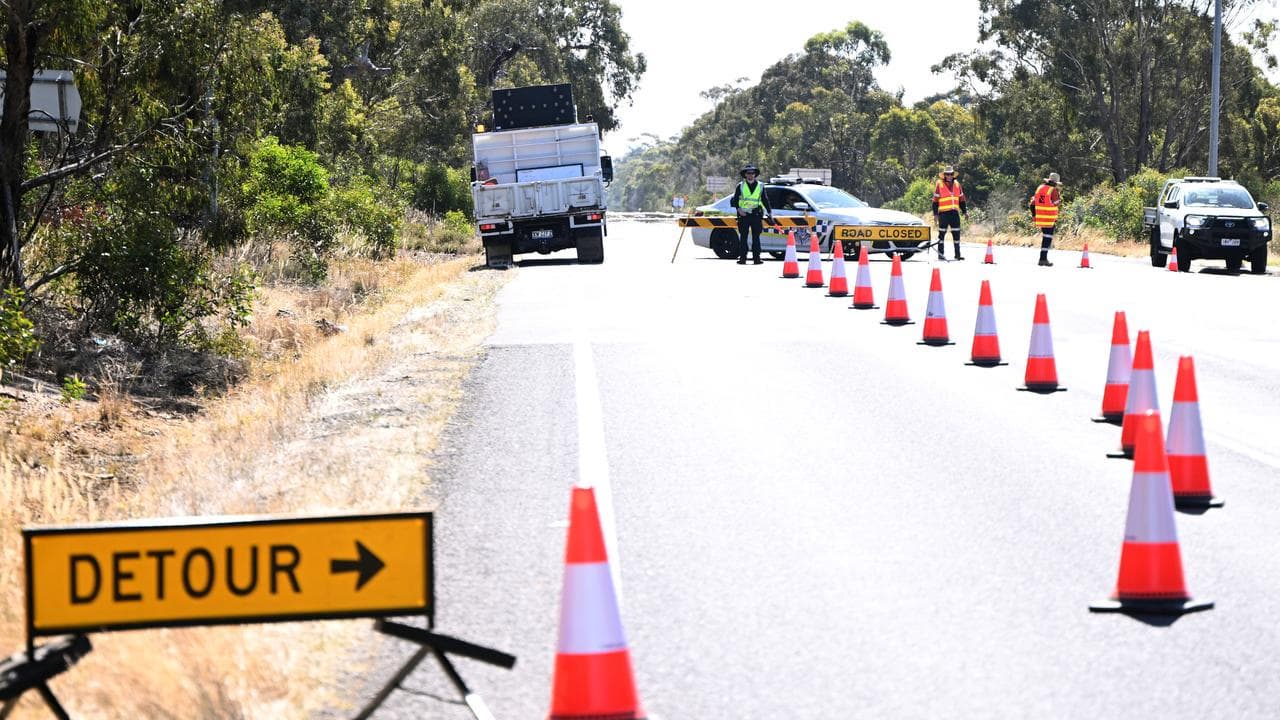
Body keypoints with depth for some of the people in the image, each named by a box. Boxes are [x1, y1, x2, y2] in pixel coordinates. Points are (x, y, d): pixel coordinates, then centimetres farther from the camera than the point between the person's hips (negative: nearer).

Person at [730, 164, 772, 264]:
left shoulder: (760, 186, 12)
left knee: (756, 237, 0)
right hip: (743, 215, -1)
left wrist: (770, 212, 8)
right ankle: (742, 258, -1)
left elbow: (765, 200, 15)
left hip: (756, 214, 1)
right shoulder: (740, 186, 9)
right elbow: (735, 200, 7)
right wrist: (738, 208, -10)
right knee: (743, 237, -2)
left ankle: (756, 258, 0)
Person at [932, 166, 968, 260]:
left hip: (955, 212, 4)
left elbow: (961, 199, 19)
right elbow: (935, 200, -2)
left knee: (956, 233, 4)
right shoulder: (939, 184, -1)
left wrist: (965, 211, 15)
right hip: (943, 213, -4)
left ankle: (957, 254, 10)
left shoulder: (957, 184, 12)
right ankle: (941, 254, 5)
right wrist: (935, 214, -6)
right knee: (942, 233, 0)